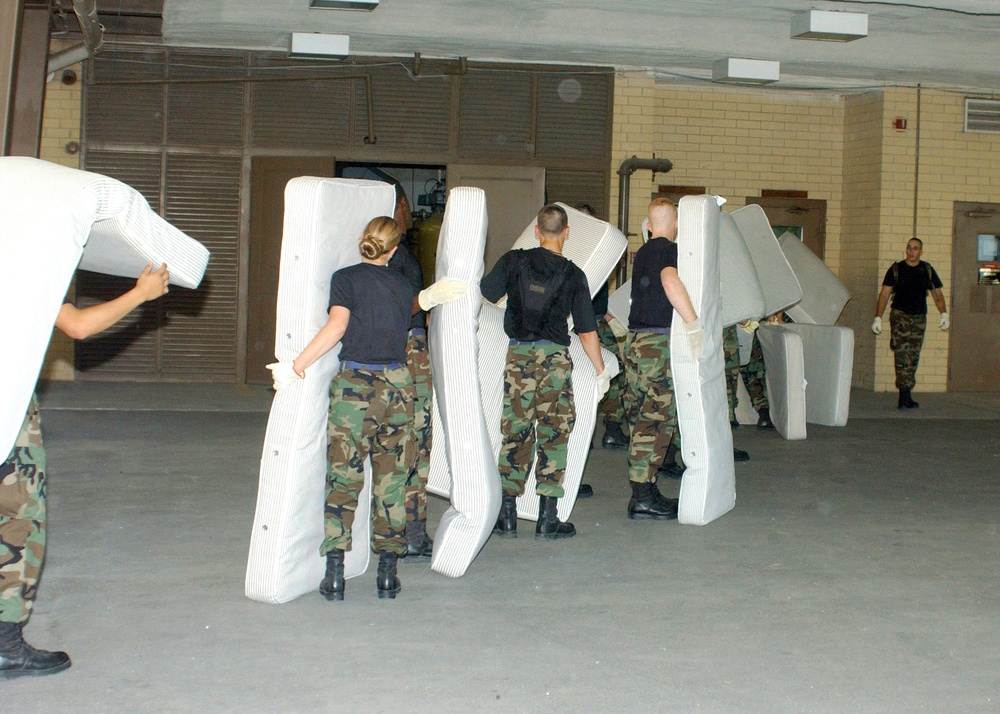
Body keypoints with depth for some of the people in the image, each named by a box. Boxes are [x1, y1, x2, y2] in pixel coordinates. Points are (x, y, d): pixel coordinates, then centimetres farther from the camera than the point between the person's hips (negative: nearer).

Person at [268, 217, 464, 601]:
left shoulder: (346, 278, -2)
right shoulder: (402, 285, 10)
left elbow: (337, 325, -15)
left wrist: (296, 366, -14)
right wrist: (430, 296, 39)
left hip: (355, 384, -3)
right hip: (398, 383, 3)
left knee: (342, 477, 1)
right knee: (392, 480, 8)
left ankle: (334, 573, -2)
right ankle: (387, 572, 11)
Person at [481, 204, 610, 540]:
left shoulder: (513, 261, 0)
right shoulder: (573, 275, -1)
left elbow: (481, 296, 3)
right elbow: (587, 331, 0)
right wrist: (601, 371, 11)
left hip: (518, 355, 1)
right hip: (555, 358, -1)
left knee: (514, 433, 9)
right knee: (553, 435, 6)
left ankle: (507, 516, 12)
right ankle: (547, 519, 7)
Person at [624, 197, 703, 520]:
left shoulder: (641, 253, 17)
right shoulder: (669, 249, -9)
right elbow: (670, 281, -30)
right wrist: (694, 324, -29)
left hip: (635, 341, 8)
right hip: (659, 342, -8)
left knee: (642, 418, 13)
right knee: (657, 418, -5)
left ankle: (643, 491, 18)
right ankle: (643, 497, -4)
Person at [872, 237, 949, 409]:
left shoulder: (927, 270, 10)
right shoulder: (896, 269, 2)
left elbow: (937, 293, 12)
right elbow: (884, 293, 1)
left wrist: (944, 313, -4)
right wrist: (878, 317, -7)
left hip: (919, 317, 3)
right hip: (900, 315, -3)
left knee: (913, 357, 4)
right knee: (902, 354, -15)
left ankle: (904, 396, 11)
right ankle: (905, 394, -22)